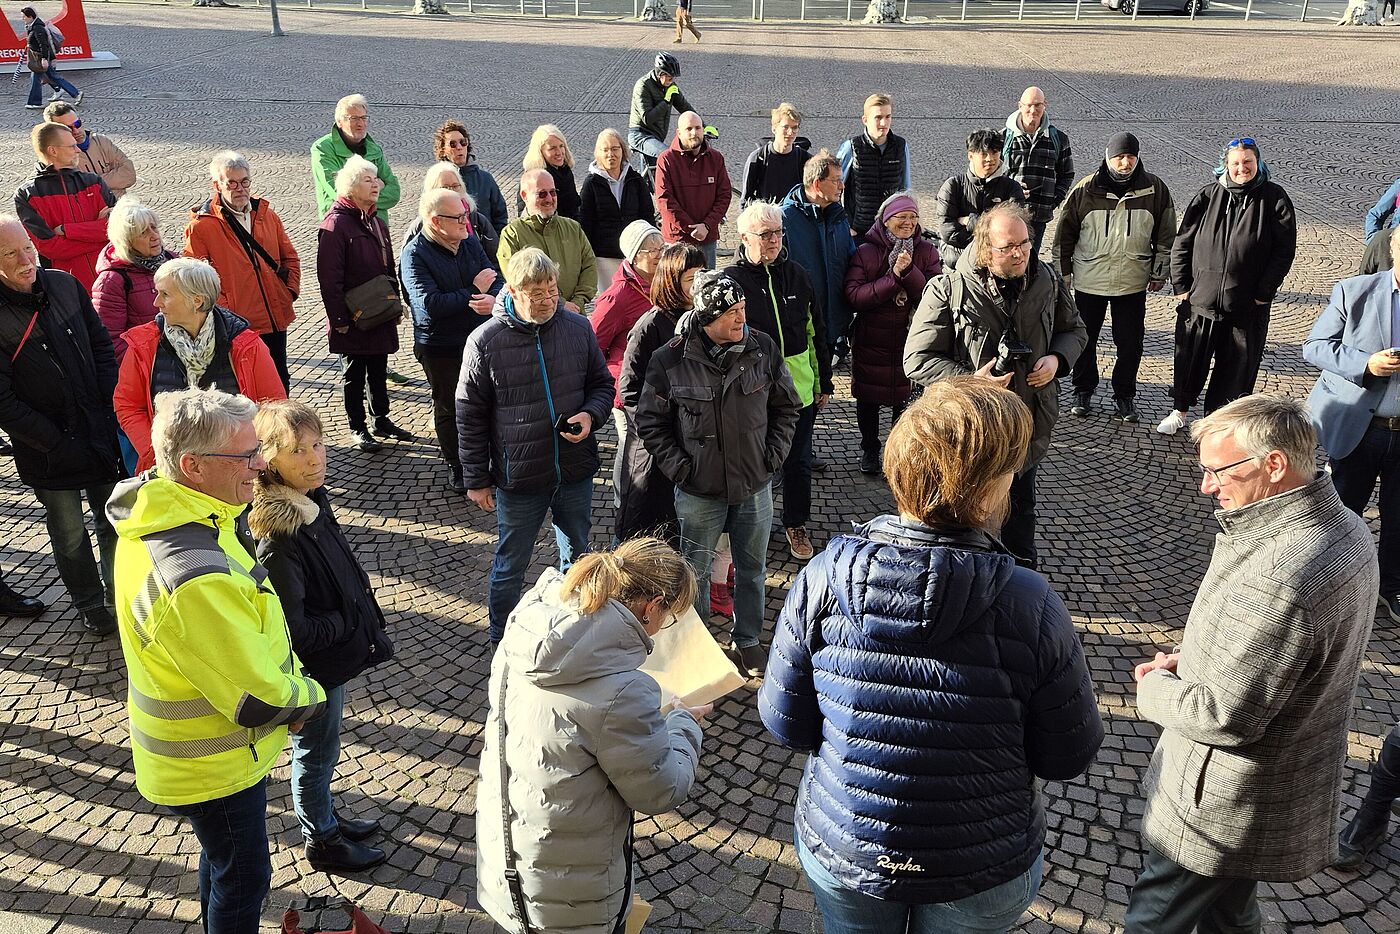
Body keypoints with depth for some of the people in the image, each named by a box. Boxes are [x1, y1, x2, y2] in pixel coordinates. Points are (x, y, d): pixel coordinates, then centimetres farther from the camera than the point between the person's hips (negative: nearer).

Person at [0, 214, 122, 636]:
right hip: (49, 451, -4)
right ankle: (91, 605, 33)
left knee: (114, 520, 17)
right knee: (70, 533, 14)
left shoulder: (64, 285, -3)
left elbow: (102, 347, 6)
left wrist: (109, 411, -2)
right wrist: (57, 443, -15)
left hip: (101, 433, 4)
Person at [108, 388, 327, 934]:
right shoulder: (197, 580, -40)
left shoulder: (157, 514, -8)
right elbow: (262, 701, -30)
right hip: (215, 766, -9)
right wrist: (309, 696, -10)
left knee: (223, 857, 31)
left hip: (188, 746, 9)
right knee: (244, 879, 15)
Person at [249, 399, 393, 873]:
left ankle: (324, 814, 49)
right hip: (311, 669, -8)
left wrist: (366, 629, 5)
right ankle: (322, 842, 37)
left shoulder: (314, 501, -5)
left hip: (333, 656, 8)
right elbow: (293, 630, -29)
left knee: (320, 748, 27)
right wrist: (349, 623, -16)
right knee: (316, 751, 15)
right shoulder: (279, 537, -32)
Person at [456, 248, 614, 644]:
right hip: (519, 479, -3)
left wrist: (590, 415, -13)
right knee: (510, 567, 13)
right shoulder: (485, 341, -13)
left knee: (578, 558, 22)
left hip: (576, 473, 4)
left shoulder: (577, 327, -5)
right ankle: (502, 644, 35)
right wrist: (477, 480, -3)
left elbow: (602, 383, 9)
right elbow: (470, 416, -5)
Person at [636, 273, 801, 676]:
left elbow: (786, 406, 8)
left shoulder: (763, 348, -6)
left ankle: (747, 641, 35)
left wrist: (775, 453, 0)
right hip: (699, 490, -2)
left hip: (755, 484, 3)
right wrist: (679, 466, -9)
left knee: (752, 568, 16)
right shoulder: (670, 359, -13)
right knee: (695, 570, 13)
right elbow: (651, 422, -3)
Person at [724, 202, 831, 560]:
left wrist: (824, 383, 11)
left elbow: (815, 332, 11)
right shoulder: (731, 279, -8)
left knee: (799, 462, 12)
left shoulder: (796, 275, 5)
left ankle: (796, 525, 31)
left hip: (799, 389, 3)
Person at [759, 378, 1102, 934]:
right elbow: (1068, 758, -14)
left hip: (840, 854, 1)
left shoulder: (822, 580, -21)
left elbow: (784, 722, -10)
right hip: (981, 878, -1)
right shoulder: (1029, 605, -26)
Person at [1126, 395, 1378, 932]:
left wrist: (1155, 686, -11)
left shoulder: (1277, 577, -36)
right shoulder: (1342, 525, -3)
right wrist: (1191, 661, 1)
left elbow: (1225, 716, -30)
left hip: (1221, 807, -9)